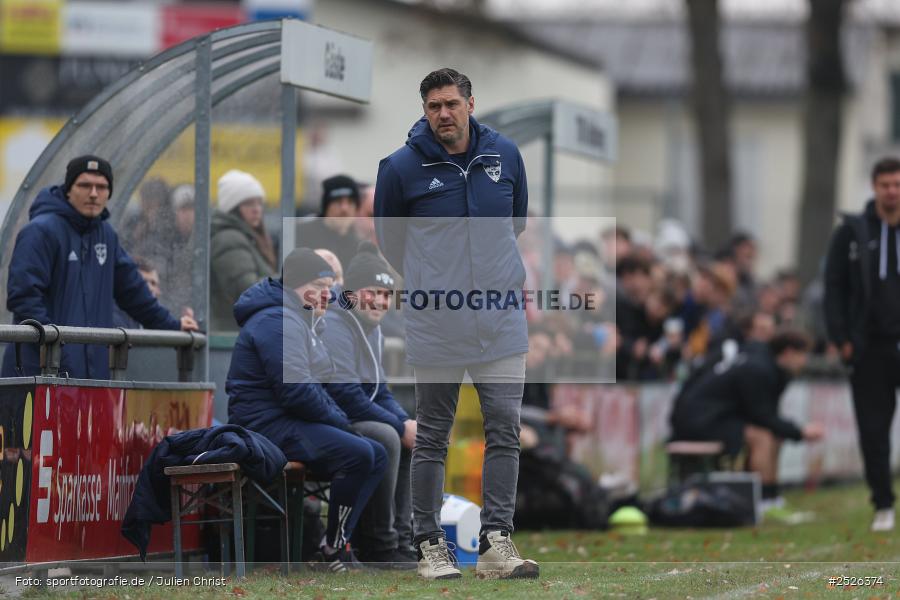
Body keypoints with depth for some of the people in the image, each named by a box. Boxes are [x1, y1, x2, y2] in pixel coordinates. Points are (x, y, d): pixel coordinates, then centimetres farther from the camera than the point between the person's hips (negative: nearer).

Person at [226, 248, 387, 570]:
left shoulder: (299, 320, 22)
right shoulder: (279, 322, -15)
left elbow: (313, 386, 26)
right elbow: (296, 392, -23)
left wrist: (339, 418, 8)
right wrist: (337, 421, -10)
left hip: (289, 422, 12)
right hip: (268, 425, -11)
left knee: (377, 455, 8)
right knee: (358, 454, -27)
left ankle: (338, 541, 1)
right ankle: (334, 550, -16)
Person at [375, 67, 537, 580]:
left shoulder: (505, 154, 2)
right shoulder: (402, 167, -7)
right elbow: (389, 235, 9)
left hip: (501, 321, 2)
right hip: (435, 326, -2)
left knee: (505, 430, -4)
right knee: (433, 438, 5)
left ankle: (496, 542, -1)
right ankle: (430, 543, 13)